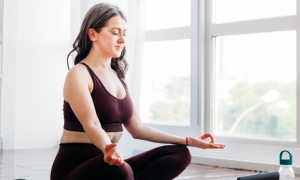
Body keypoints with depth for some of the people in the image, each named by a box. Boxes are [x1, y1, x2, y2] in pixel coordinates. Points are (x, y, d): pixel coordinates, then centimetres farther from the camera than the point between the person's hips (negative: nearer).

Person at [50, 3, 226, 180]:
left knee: (180, 154, -8)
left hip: (108, 165, 8)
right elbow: (91, 125, -24)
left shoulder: (118, 77, 16)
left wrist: (188, 141, 8)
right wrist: (107, 149, -46)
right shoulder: (79, 74, -9)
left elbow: (137, 129, 14)